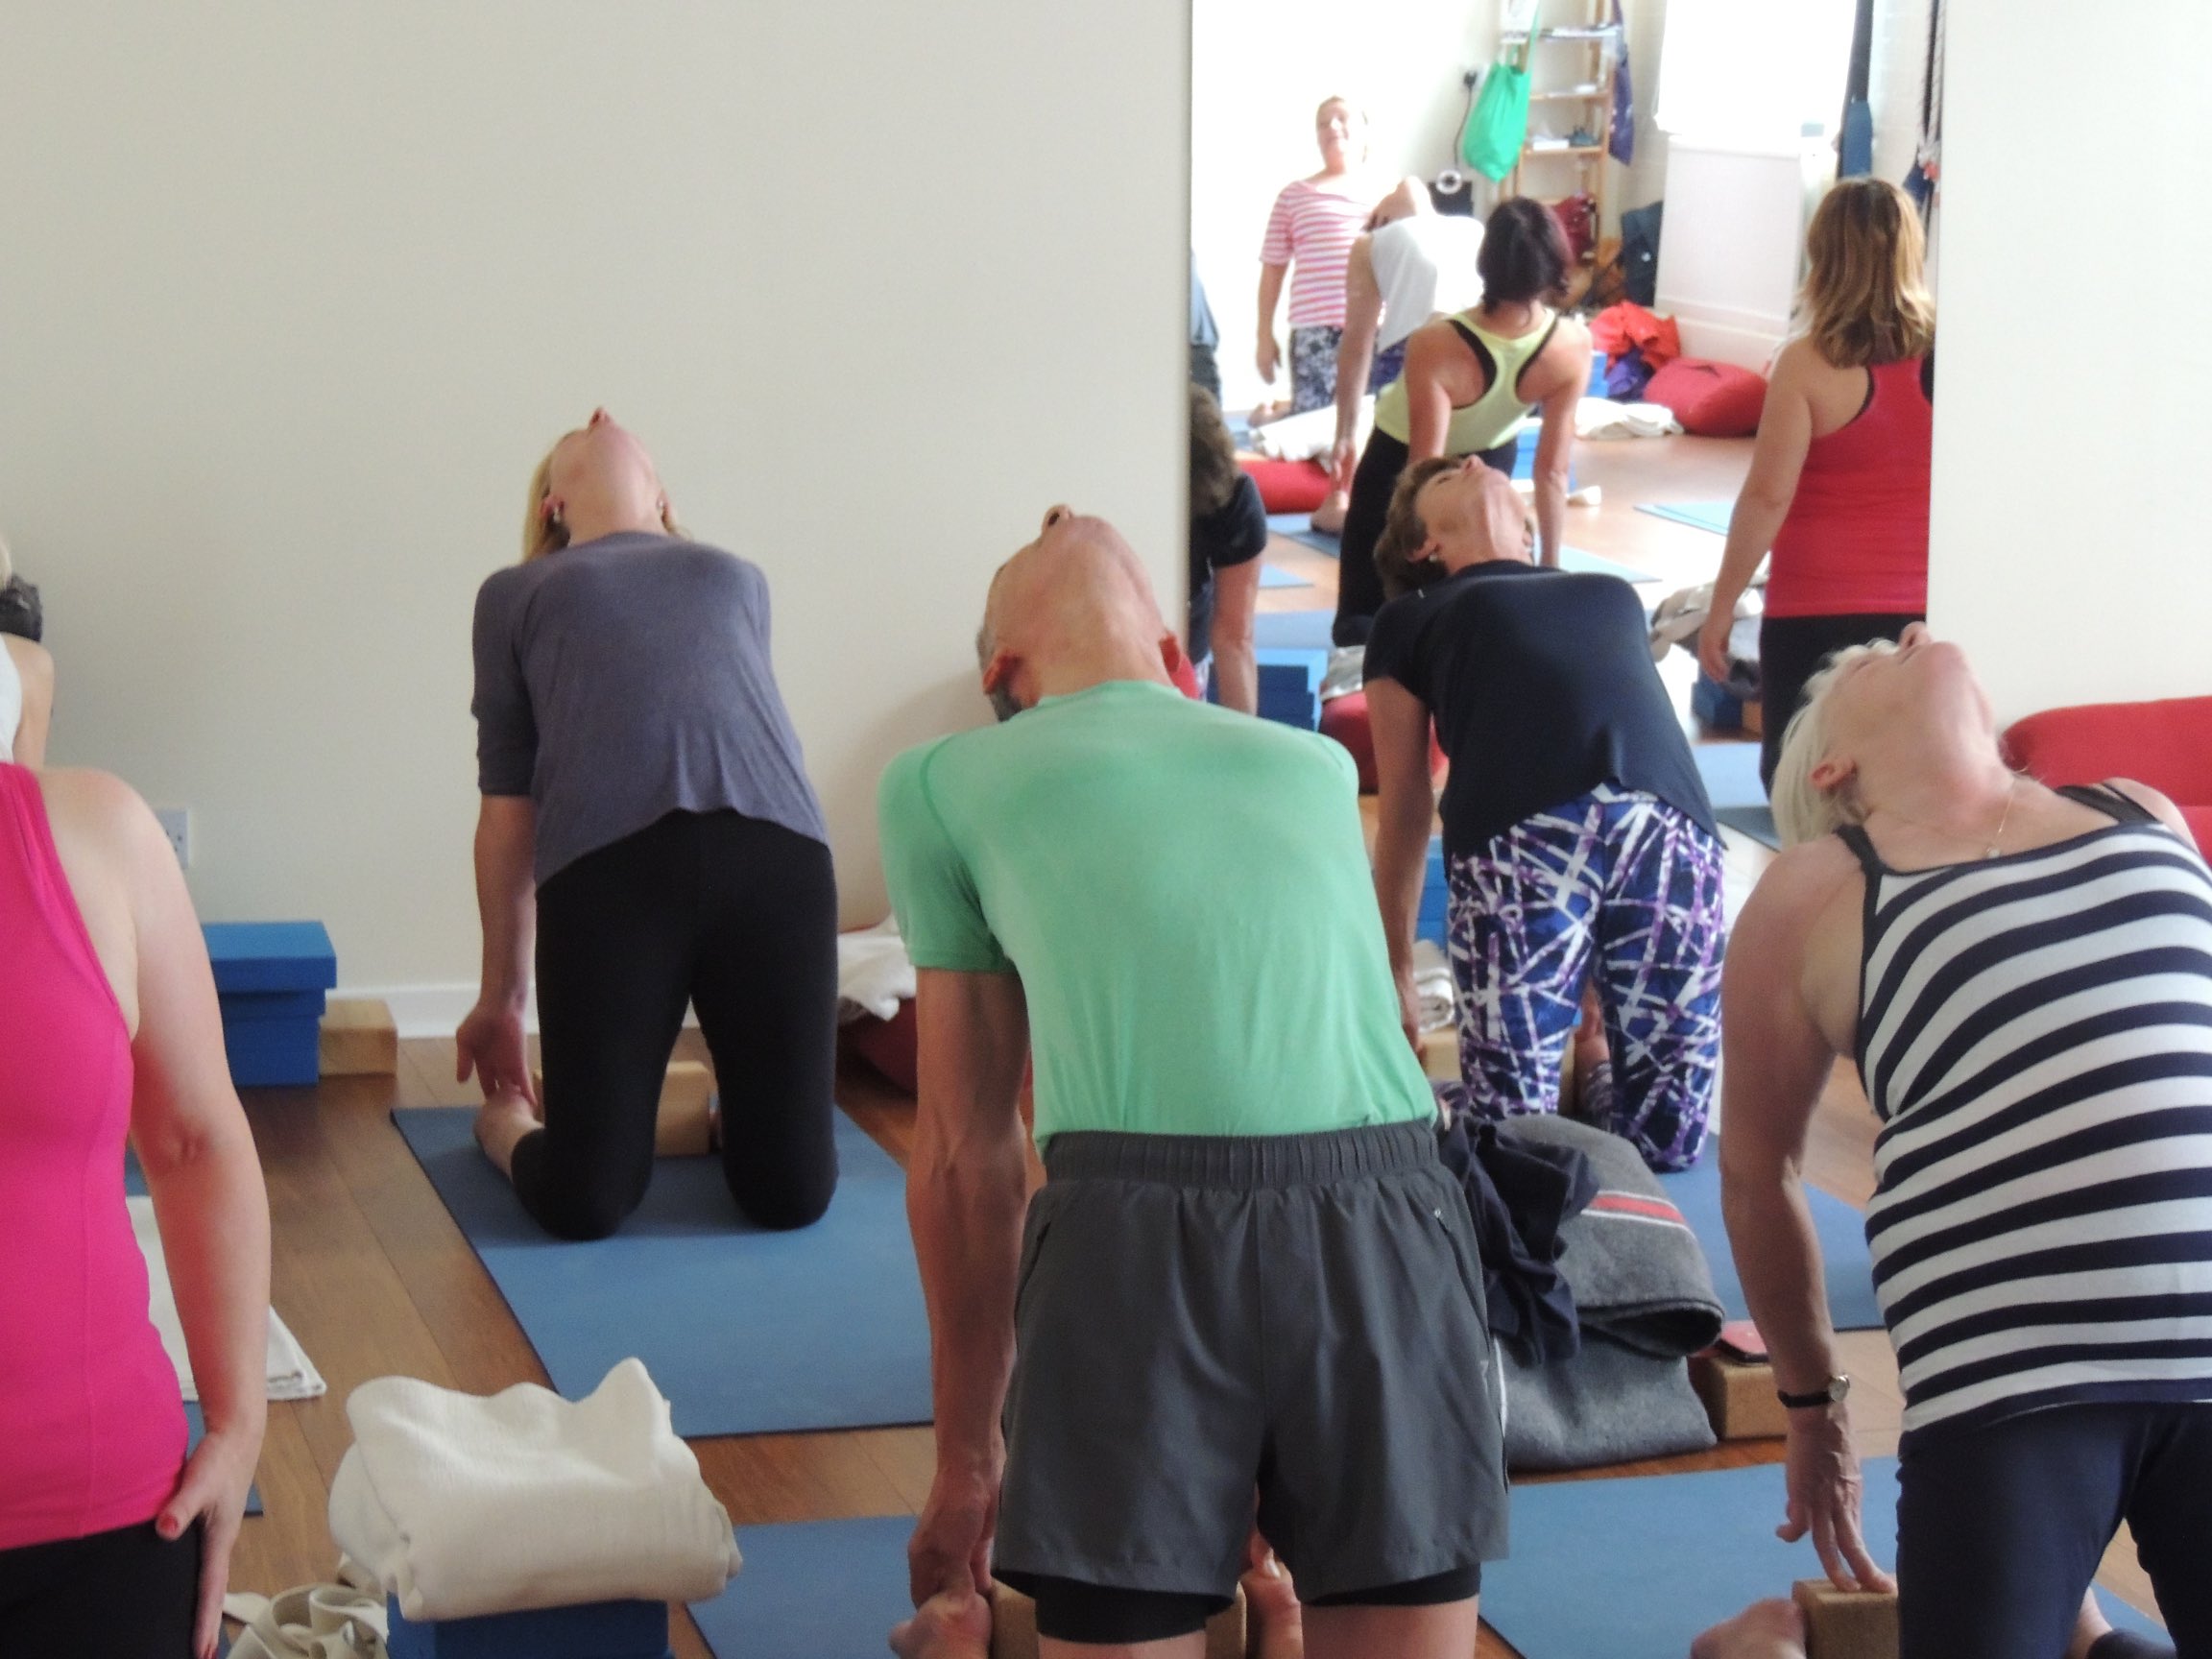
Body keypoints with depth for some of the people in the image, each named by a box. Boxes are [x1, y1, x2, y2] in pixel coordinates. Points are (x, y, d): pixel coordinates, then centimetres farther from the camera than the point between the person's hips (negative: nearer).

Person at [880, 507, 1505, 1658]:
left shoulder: (943, 782, 18)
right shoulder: (1319, 764, 26)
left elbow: (965, 1145, 20)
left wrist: (968, 1454, 27)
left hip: (1139, 1228, -2)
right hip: (1388, 1219, 2)